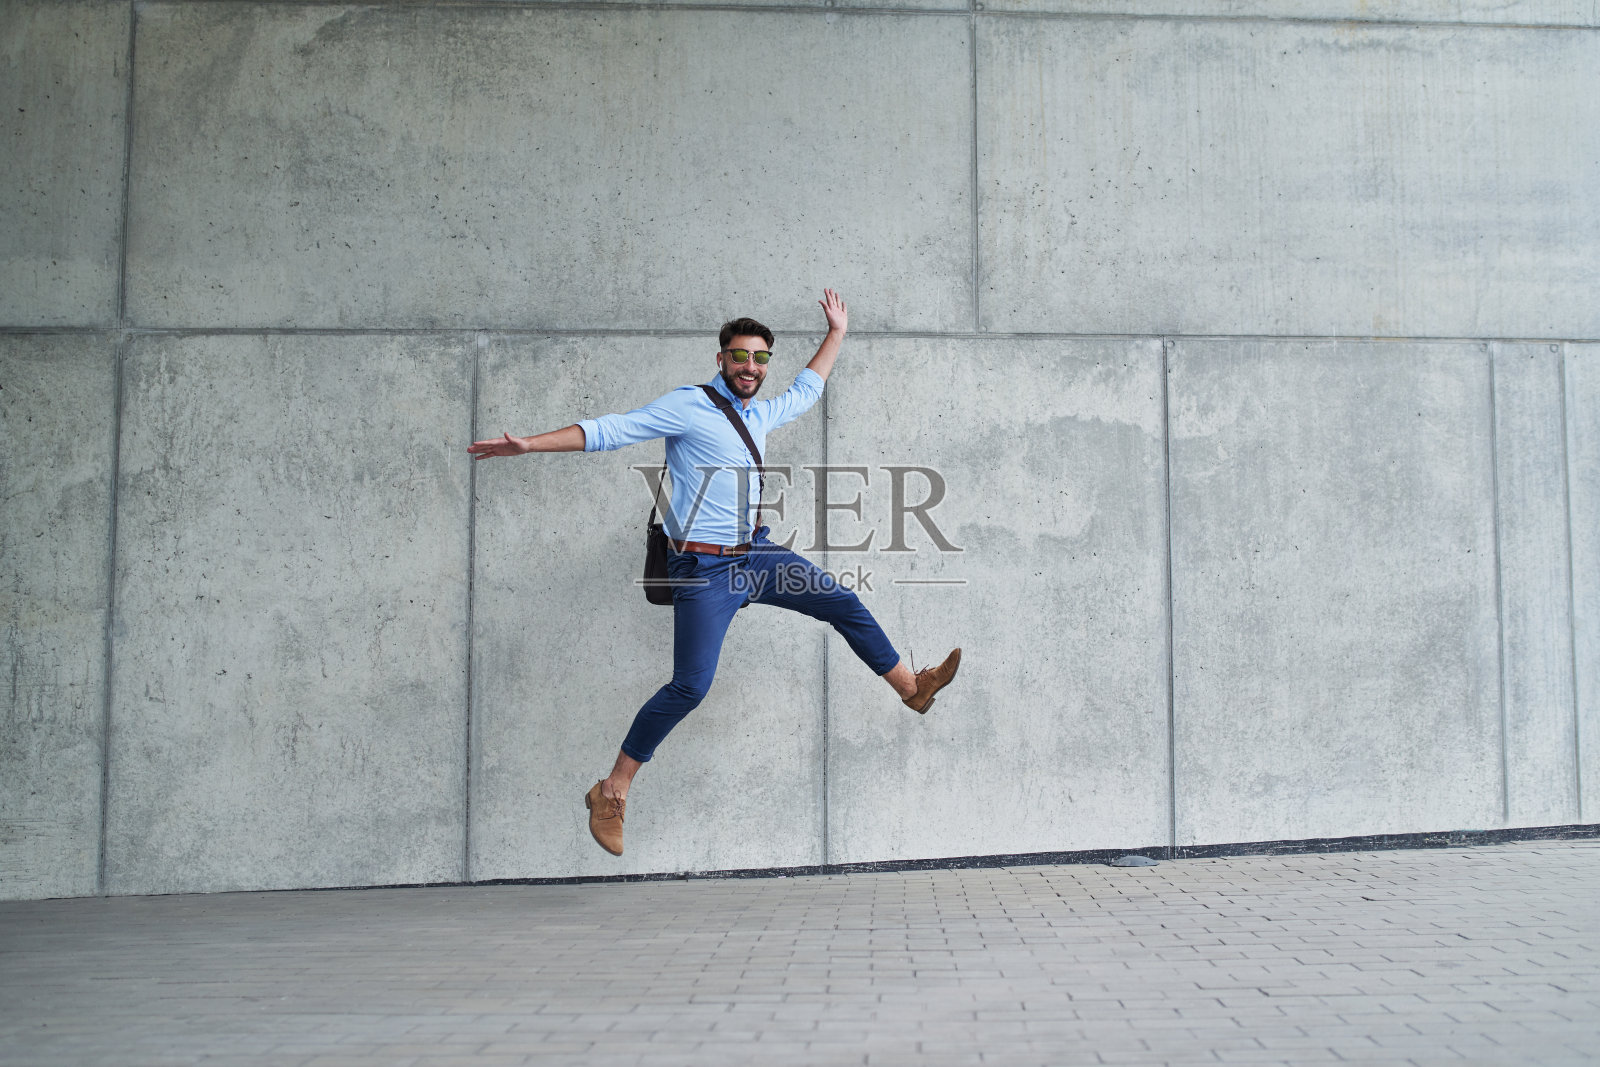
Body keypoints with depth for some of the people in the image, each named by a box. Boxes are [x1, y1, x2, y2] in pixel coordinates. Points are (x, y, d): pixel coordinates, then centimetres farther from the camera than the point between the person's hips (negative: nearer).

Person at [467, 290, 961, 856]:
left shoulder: (762, 413, 13)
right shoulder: (689, 406, -10)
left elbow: (806, 389, 34)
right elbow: (609, 431, -14)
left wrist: (837, 332, 41)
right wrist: (528, 444, -21)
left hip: (756, 554, 8)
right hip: (704, 568, -7)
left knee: (844, 604, 10)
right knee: (690, 685, -10)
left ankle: (912, 687, 30)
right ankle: (611, 793, 3)